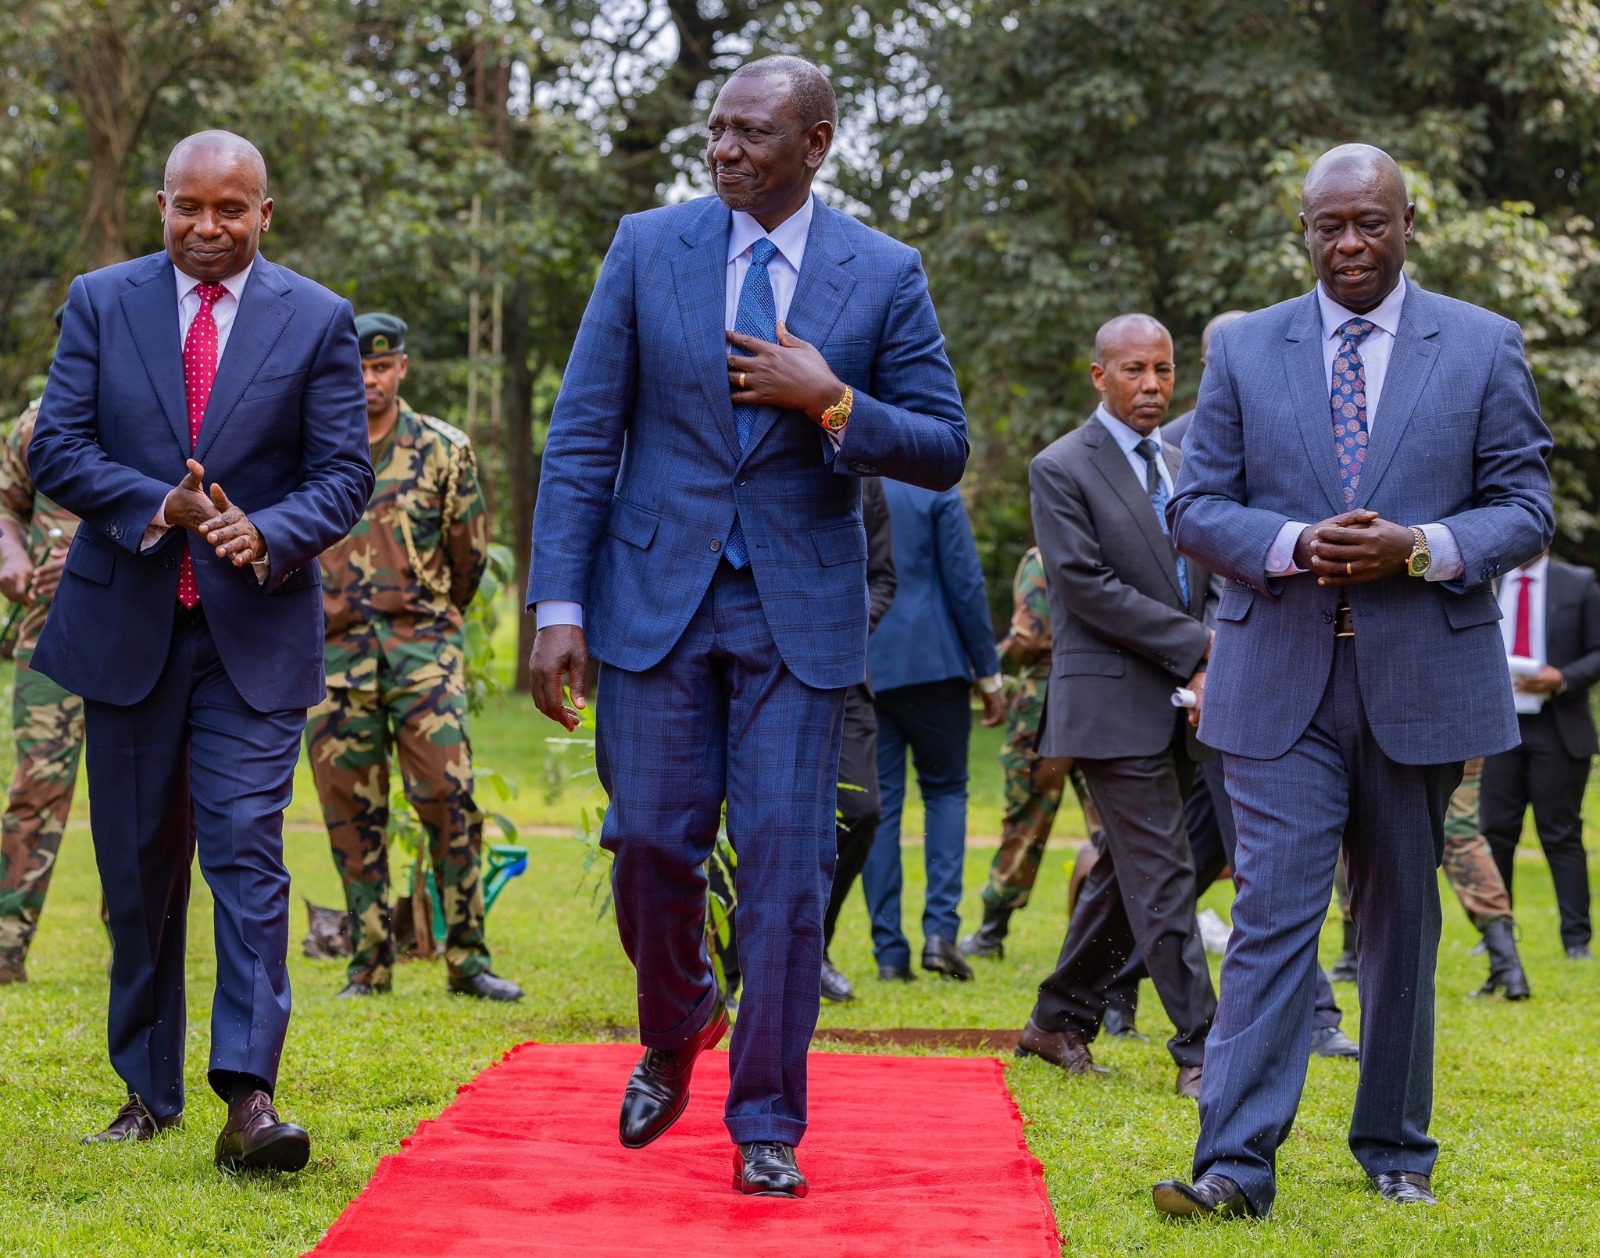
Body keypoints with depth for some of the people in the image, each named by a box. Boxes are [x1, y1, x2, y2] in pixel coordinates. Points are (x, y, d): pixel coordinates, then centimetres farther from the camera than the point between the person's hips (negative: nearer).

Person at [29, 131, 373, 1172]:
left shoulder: (318, 321, 3)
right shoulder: (101, 303, 6)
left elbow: (344, 472, -2)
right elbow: (57, 448, -1)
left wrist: (267, 533, -21)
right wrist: (158, 507, -17)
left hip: (253, 629, -2)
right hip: (125, 625, 2)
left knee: (247, 852, -13)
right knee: (137, 871, 9)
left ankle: (250, 1098, -16)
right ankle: (148, 1090, 21)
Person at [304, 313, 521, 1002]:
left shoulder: (444, 448, 4)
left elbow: (470, 552, 13)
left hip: (423, 642, -1)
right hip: (336, 650, 2)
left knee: (448, 797, -10)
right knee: (352, 814, 3)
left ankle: (468, 959, -3)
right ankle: (369, 965, 10)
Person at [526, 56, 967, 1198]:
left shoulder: (883, 276, 0)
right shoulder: (648, 248, 2)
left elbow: (944, 452, 2)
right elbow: (583, 435, 1)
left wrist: (832, 403, -16)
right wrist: (558, 605, -6)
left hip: (799, 609, -1)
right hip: (657, 593, 1)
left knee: (786, 865, -1)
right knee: (652, 845, 3)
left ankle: (768, 1124, 9)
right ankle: (676, 1038, 33)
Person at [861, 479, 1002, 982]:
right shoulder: (935, 490, -4)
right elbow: (965, 583, -5)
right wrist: (988, 672, 1)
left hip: (855, 673, 2)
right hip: (932, 666, -2)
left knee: (878, 804, 5)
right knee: (945, 791, 11)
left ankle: (889, 952, 2)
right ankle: (940, 928, -5)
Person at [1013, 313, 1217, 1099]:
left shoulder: (1181, 466, 16)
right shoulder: (1062, 469, -7)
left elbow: (1203, 579, 18)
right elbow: (1087, 586, -14)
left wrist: (1209, 673, 0)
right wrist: (1194, 644, -15)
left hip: (1179, 704, 7)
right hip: (1114, 703, -7)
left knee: (1127, 873, 12)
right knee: (1161, 876, -9)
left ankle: (1059, 1020, 23)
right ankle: (1200, 1050, -7)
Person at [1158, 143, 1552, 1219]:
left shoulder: (1484, 346, 5)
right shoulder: (1243, 348, 7)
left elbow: (1527, 510, 2)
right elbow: (1198, 509, 4)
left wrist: (1419, 549, -16)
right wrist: (1297, 546, -15)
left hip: (1420, 680, 1)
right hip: (1282, 684, 0)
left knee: (1403, 921, 11)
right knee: (1274, 912, -9)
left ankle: (1396, 1148, 24)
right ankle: (1237, 1163, -11)